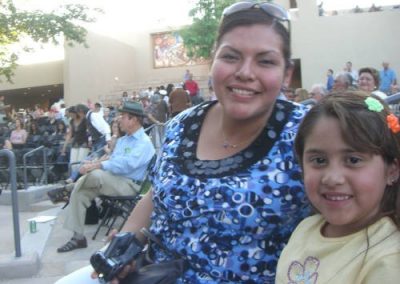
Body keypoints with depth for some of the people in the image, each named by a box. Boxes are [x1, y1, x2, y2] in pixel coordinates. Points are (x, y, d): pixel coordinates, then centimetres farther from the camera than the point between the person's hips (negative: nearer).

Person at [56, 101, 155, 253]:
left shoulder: (144, 142, -10)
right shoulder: (122, 140, 19)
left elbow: (126, 164, -24)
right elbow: (112, 161, 15)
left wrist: (98, 165, -25)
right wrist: (95, 163, -7)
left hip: (129, 184, -9)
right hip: (113, 179, 9)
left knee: (96, 175, -32)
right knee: (80, 192, -10)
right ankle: (78, 237, -6)